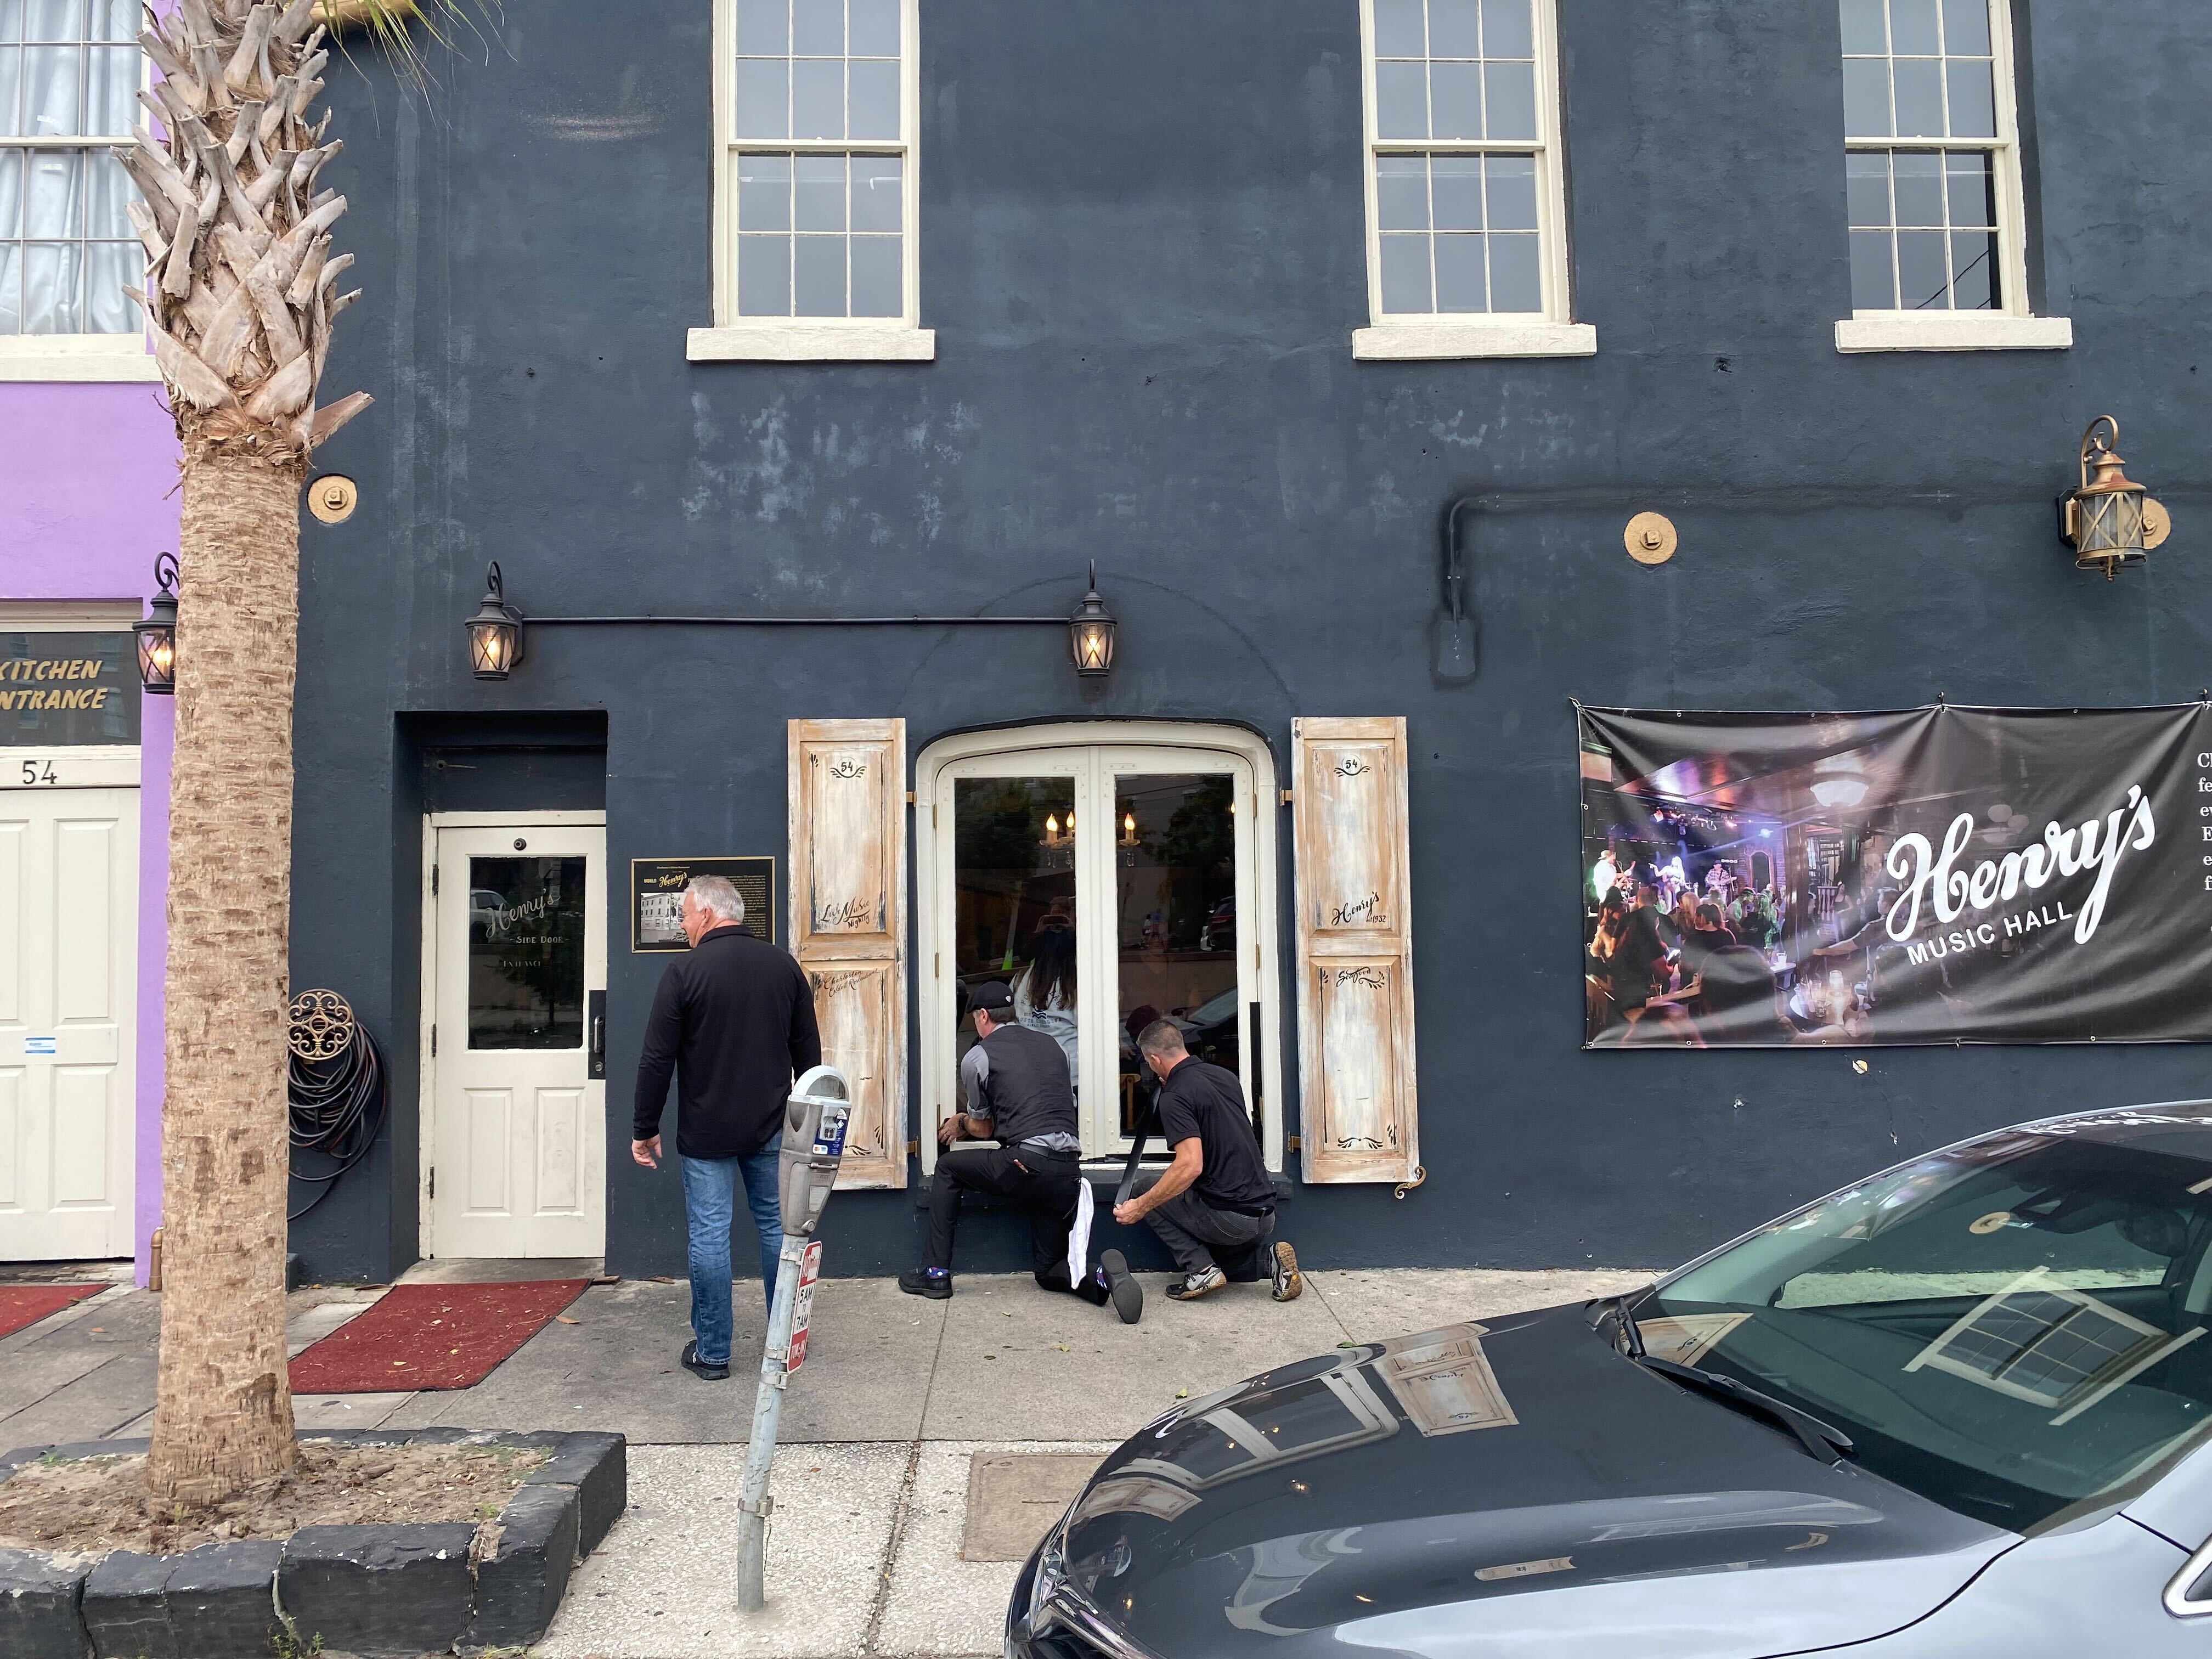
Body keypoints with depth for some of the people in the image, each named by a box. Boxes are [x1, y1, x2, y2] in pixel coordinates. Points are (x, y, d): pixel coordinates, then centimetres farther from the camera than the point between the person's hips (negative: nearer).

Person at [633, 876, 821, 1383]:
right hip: (772, 1128, 4)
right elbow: (808, 1050, 8)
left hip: (706, 1132, -4)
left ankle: (712, 1352, 10)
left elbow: (657, 1060, -9)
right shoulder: (783, 965, 3)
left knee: (709, 1235, 3)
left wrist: (644, 1128, 0)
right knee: (778, 1227, 13)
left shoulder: (685, 971, -10)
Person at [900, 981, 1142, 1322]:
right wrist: (966, 1121, 45)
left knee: (947, 1168, 21)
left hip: (1027, 1165, -6)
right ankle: (1101, 1277, -13)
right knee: (1049, 1272, 19)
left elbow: (983, 1129, 15)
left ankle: (937, 1273, 18)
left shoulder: (977, 1057, 5)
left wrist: (960, 1121, 40)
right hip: (1069, 1169, 6)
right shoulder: (1051, 1045, 22)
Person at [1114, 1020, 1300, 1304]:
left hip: (1229, 1217, -8)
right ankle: (1268, 1255, 4)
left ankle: (1201, 1270, 0)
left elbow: (1191, 1166, -25)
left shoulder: (1175, 1097, -14)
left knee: (1144, 1189, 9)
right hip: (1266, 1213, 8)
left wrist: (1140, 1207, -17)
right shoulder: (1226, 1076, 11)